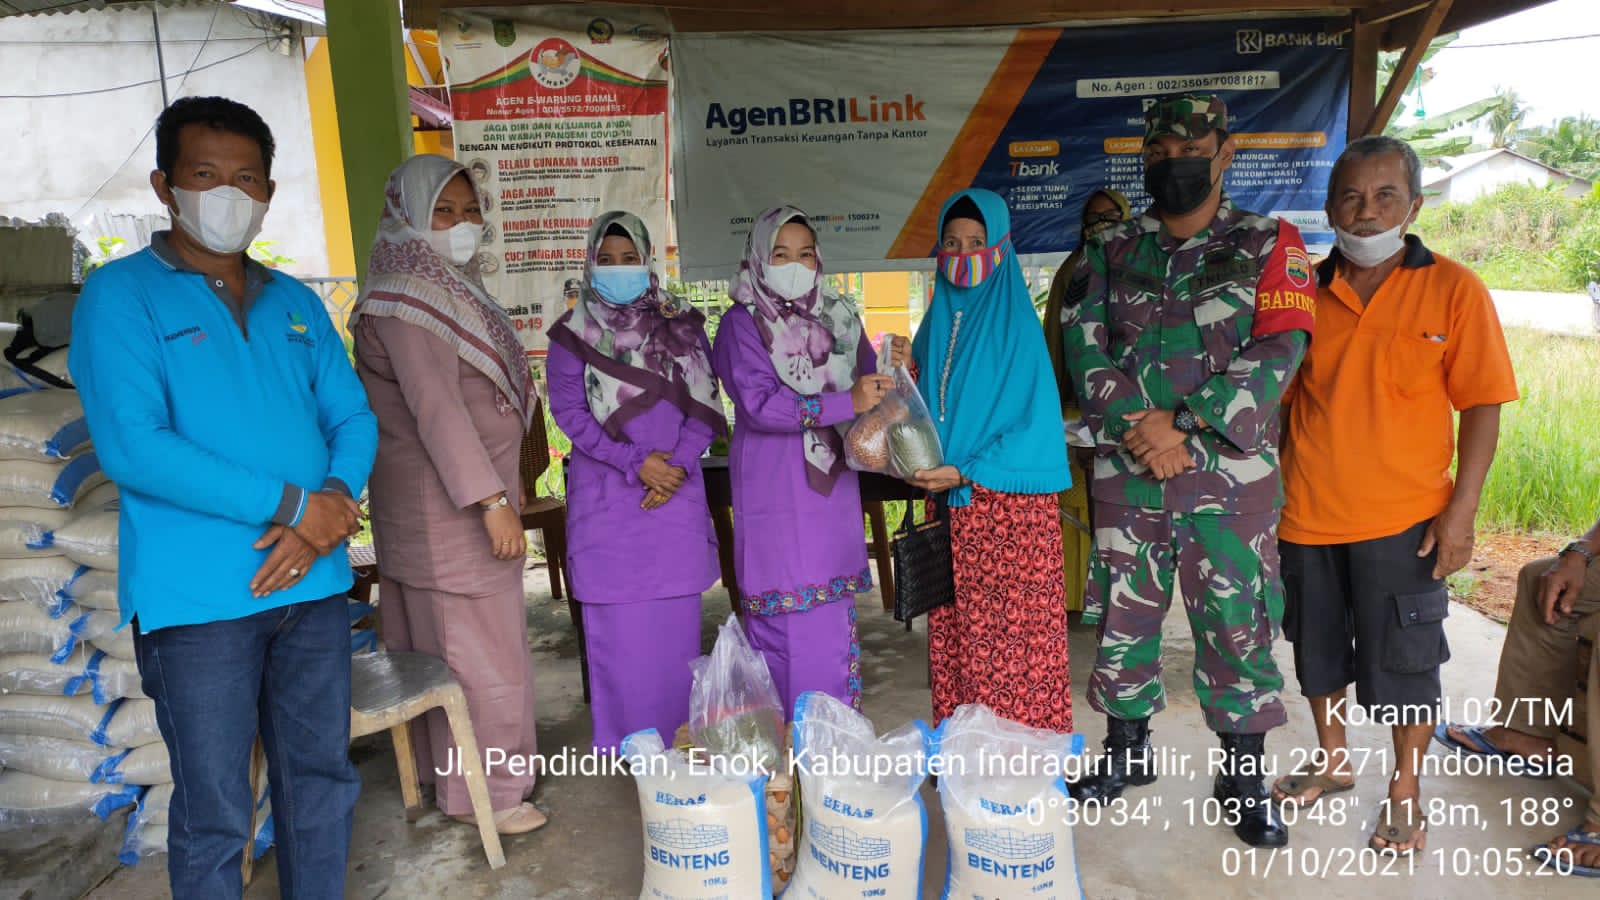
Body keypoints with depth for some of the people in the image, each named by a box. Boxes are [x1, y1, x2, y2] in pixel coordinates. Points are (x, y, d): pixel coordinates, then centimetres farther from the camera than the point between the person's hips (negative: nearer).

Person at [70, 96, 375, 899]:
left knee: (323, 781, 16)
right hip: (199, 598, -5)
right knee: (214, 812, 6)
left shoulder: (296, 303, 12)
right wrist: (291, 505, -17)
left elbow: (353, 418, 9)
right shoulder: (121, 295, -4)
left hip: (313, 585, 5)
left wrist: (332, 509, -11)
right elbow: (132, 448, -15)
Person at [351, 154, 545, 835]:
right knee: (476, 645, -1)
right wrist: (493, 502, -26)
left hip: (476, 490, 9)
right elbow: (435, 409, -23)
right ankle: (479, 792, 13)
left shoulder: (452, 289, 14)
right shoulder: (405, 302, -16)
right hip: (444, 506, -9)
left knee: (445, 638, 17)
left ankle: (448, 767, 31)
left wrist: (504, 487, 17)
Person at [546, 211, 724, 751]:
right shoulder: (574, 333, 2)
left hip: (676, 494, 2)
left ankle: (679, 736, 22)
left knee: (678, 620, 7)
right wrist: (635, 462, -13)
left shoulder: (682, 324, 7)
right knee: (618, 622, 2)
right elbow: (568, 411, -4)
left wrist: (678, 464, -11)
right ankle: (623, 742, 17)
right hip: (607, 496, -1)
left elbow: (705, 403, 4)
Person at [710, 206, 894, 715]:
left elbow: (868, 382, 14)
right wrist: (846, 403, -25)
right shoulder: (742, 323, -4)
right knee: (782, 618, -2)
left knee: (836, 616, 10)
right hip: (774, 492, -5)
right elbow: (760, 403, -17)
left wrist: (889, 379, -11)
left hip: (832, 486, 5)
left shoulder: (837, 316, 11)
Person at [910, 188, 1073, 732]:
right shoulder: (935, 328, 12)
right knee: (953, 639, 8)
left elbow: (1036, 423, -12)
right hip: (950, 508, 6)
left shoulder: (1016, 326, -6)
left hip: (1009, 502, -5)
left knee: (1014, 642, -2)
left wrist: (968, 472, -18)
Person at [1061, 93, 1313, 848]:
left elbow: (1278, 353, -8)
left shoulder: (1269, 246, 3)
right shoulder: (1110, 253, 9)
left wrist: (1181, 424, -16)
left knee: (1237, 624, 4)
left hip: (1231, 474, -2)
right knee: (1123, 615, 11)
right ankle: (1126, 752, 30)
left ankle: (1242, 777, 22)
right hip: (1126, 473, 2)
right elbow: (1085, 346, -1)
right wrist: (1137, 427, -15)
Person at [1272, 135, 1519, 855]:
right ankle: (1332, 759, 38)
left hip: (1403, 519, -3)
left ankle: (1405, 791, 28)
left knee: (1403, 662, 7)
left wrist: (1461, 512, -11)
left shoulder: (1454, 290, -5)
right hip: (1307, 516, 3)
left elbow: (1482, 408, -5)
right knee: (1318, 648, 17)